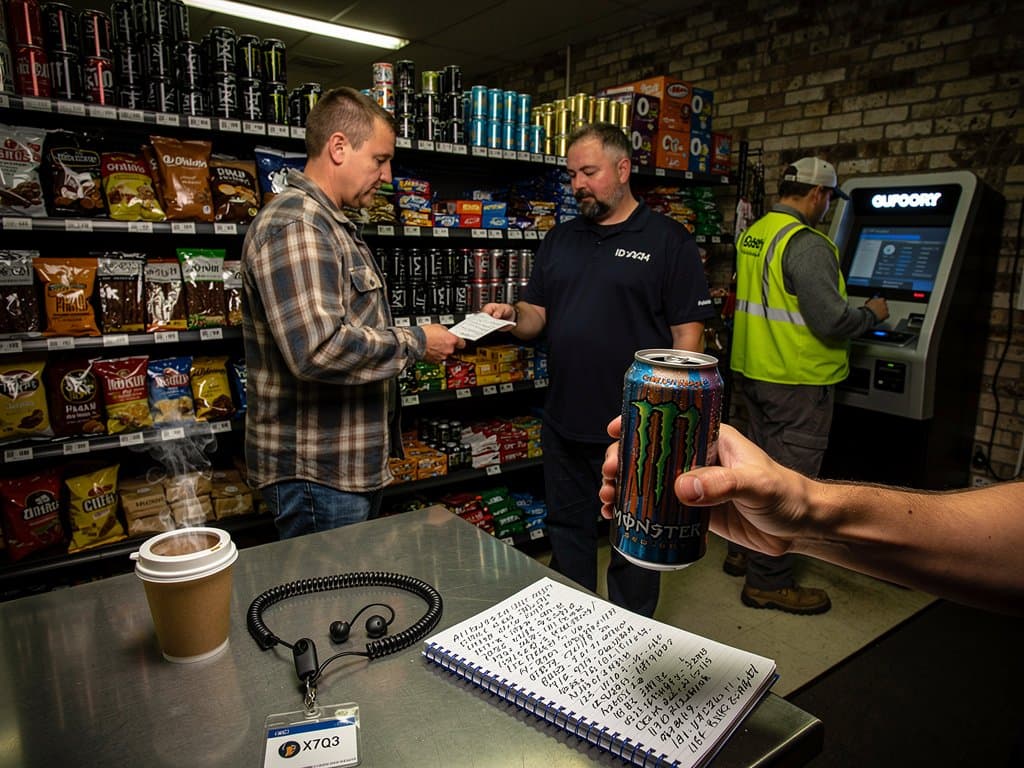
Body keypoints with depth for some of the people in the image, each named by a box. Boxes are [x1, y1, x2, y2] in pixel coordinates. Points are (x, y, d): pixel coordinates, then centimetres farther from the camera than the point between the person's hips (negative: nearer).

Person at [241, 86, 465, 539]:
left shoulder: (331, 225, 17)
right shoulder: (294, 224, -19)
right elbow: (319, 349, -31)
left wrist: (415, 340, 11)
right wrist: (414, 343, -18)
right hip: (317, 474, -10)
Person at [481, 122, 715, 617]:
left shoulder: (669, 241, -4)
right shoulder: (559, 240, 12)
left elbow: (688, 333, -7)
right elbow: (536, 316, 12)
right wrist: (512, 315, -11)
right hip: (563, 423, 5)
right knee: (568, 533, 18)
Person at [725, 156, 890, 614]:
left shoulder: (752, 235, 8)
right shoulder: (807, 245, -20)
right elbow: (832, 321, -23)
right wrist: (872, 315, -3)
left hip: (752, 371, 9)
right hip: (797, 382, -9)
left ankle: (743, 552, 35)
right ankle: (769, 582, 14)